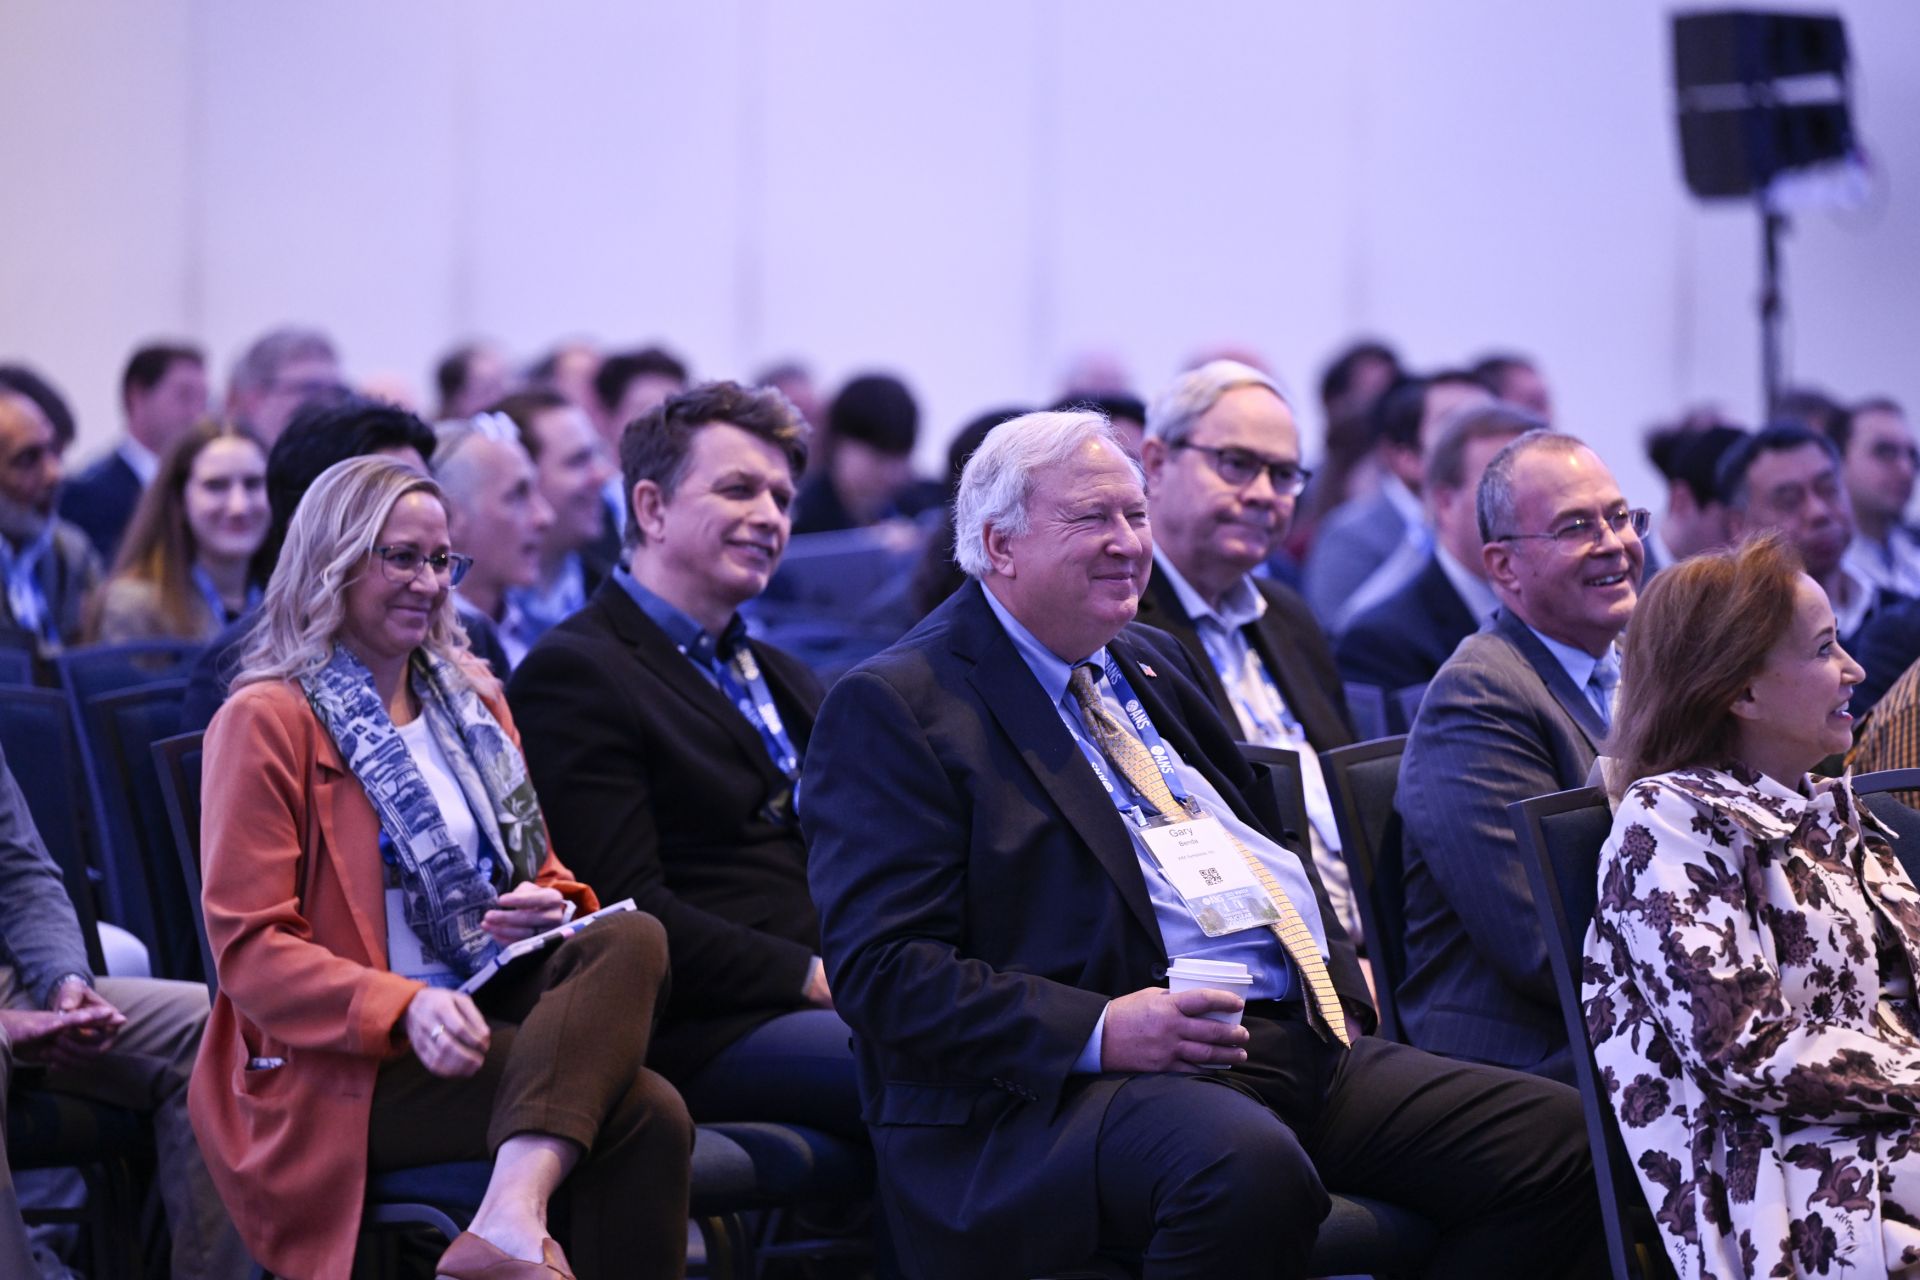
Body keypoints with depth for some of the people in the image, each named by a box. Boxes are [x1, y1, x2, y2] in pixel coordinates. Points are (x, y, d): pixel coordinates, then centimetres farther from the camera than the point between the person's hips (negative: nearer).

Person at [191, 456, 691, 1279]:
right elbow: (248, 947, -9)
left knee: (631, 939, -29)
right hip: (344, 1068, -7)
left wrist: (552, 905, -2)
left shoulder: (470, 700, 21)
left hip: (499, 1011, 7)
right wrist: (405, 1008, -26)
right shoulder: (266, 721, -1)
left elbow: (538, 872, 25)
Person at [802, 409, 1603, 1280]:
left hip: (1307, 1041, 9)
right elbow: (880, 968, -11)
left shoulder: (1151, 661, 24)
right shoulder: (892, 708, -2)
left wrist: (1338, 985, 13)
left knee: (1561, 1138, -9)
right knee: (1247, 1166, -40)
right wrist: (1097, 1032, -22)